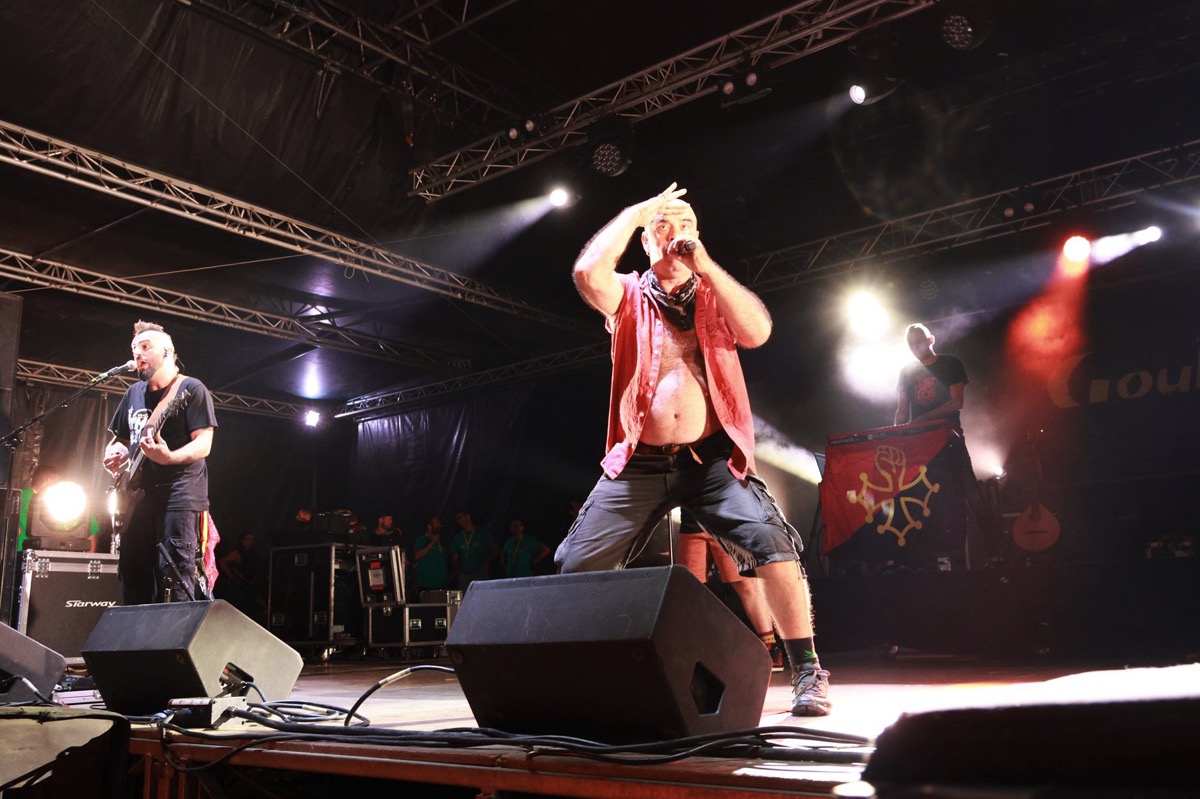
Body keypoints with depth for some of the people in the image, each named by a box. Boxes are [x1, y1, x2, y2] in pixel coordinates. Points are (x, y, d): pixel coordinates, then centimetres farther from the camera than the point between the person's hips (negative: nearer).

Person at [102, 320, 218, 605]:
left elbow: (203, 443, -11)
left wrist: (169, 457, -29)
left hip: (179, 497, -7)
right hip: (137, 498, 7)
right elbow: (118, 440, 28)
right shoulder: (134, 393, 18)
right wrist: (113, 454, 4)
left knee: (175, 580, -12)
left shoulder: (191, 388, -3)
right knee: (133, 580, 9)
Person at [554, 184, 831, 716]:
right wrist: (634, 213, -3)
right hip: (639, 462, 0)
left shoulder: (715, 295, 13)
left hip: (711, 458, 0)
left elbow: (757, 332, -8)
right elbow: (588, 273, -14)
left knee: (770, 540, -21)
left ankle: (807, 673, -10)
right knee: (579, 564, -6)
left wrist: (705, 265, -8)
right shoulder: (629, 296, 9)